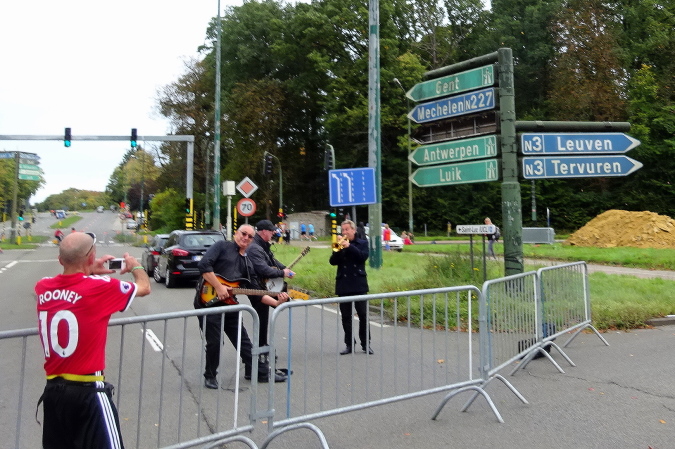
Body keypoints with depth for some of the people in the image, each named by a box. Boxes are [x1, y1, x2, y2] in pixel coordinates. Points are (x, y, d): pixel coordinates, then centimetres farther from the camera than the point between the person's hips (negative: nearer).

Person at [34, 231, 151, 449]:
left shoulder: (43, 288, -1)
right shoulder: (99, 287, -16)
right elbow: (144, 287, 1)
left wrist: (90, 272, 20)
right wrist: (135, 266, 20)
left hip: (52, 390, 6)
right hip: (88, 392, -6)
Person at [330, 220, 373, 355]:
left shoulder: (362, 243, 6)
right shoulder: (340, 244, 11)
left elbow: (363, 256, -12)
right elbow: (333, 261, 0)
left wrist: (349, 246, -18)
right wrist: (338, 248, -14)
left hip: (358, 284, -2)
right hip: (343, 284, 3)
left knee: (363, 315, -1)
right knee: (346, 316, 5)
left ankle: (366, 344, 9)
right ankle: (349, 344, 13)